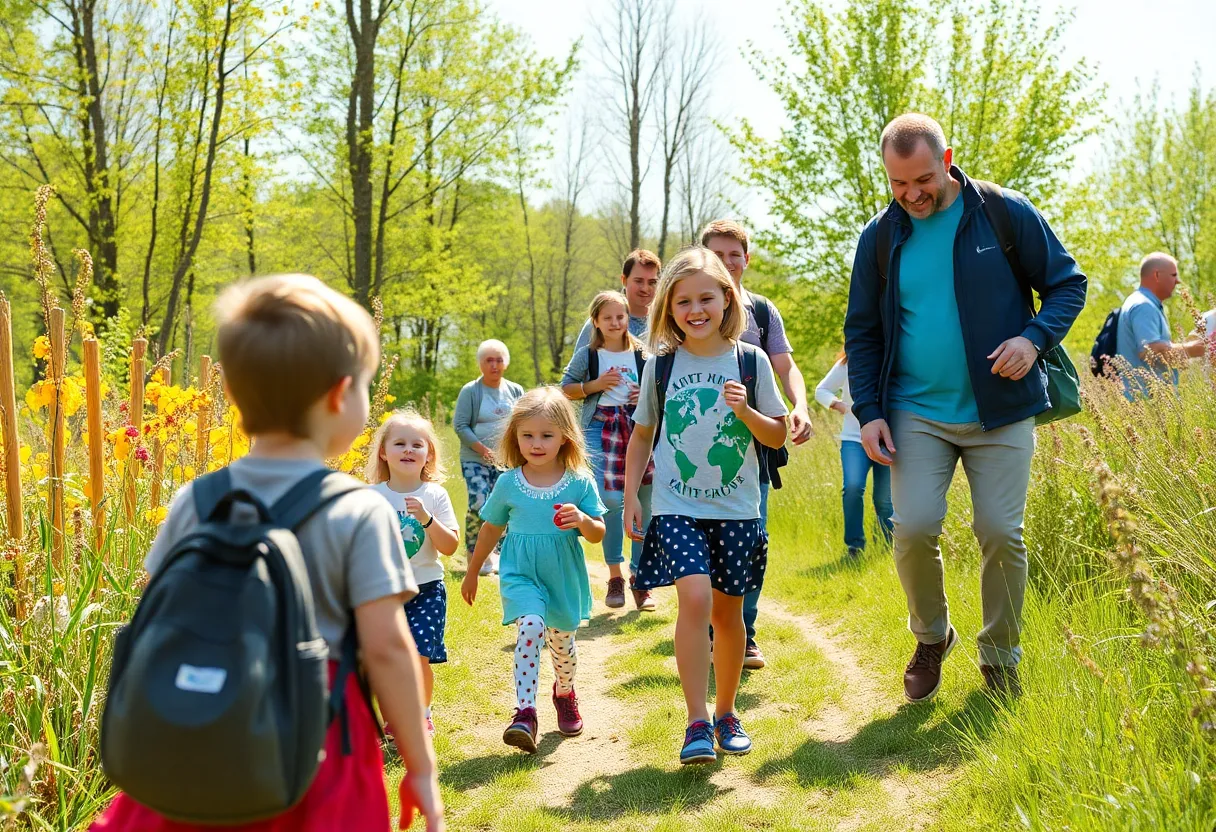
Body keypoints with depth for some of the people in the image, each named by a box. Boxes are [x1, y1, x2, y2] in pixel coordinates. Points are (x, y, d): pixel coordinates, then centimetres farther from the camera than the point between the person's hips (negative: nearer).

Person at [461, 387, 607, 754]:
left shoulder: (579, 482, -7)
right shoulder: (508, 483, -3)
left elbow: (598, 534, -2)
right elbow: (491, 529, 12)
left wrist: (582, 520, -25)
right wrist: (472, 573, 20)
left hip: (563, 576, 1)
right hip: (520, 573, -1)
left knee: (562, 641, 14)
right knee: (530, 626, -25)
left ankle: (565, 693, 46)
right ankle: (525, 713, -27)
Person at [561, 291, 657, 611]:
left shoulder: (642, 354, 12)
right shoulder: (587, 355, 8)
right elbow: (566, 388, 11)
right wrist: (594, 385, -4)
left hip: (639, 428, 2)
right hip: (601, 429, -2)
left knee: (643, 502, 1)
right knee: (610, 500, -14)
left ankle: (638, 578, 13)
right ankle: (614, 575, 4)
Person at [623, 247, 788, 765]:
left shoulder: (751, 361, 0)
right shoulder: (660, 365, 3)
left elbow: (777, 437, 3)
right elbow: (642, 434, 13)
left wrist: (745, 411, -16)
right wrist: (630, 498, 7)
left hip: (737, 509, 1)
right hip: (677, 507, -1)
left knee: (728, 612, 9)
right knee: (695, 598, -19)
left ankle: (726, 713, 28)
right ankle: (697, 723, -13)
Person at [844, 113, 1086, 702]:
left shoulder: (1006, 213, -2)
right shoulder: (880, 238, 3)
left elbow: (1068, 283, 5)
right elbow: (861, 333, 10)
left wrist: (1035, 337, -15)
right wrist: (868, 411, -1)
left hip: (1001, 412, -1)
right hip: (917, 414, 1)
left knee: (1001, 534, -3)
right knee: (914, 528, -11)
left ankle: (1001, 659, 19)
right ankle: (931, 637, 18)